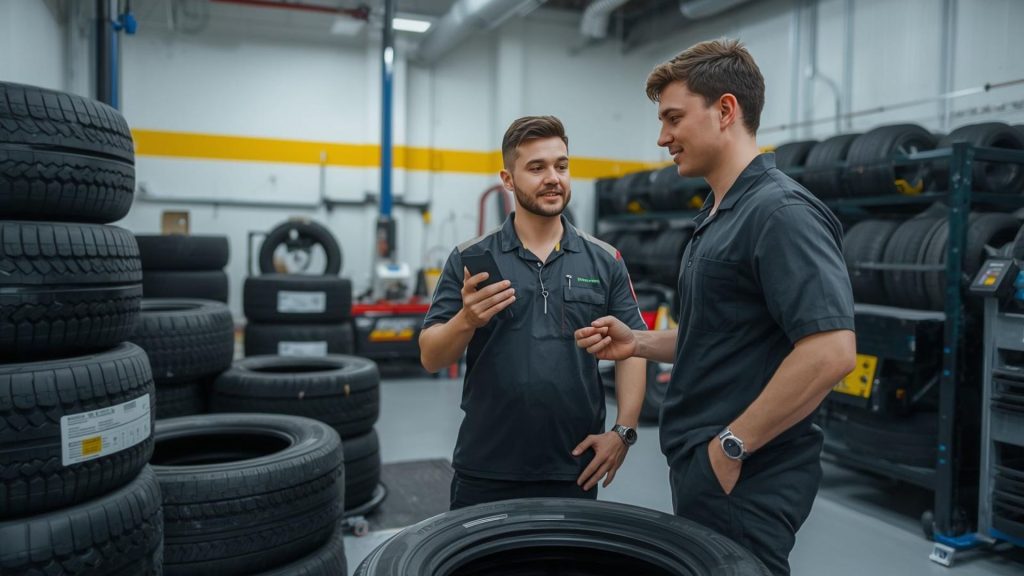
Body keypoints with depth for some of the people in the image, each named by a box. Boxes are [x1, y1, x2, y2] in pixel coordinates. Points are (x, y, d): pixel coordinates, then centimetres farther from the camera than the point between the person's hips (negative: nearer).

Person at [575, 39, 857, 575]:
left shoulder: (780, 211, -19)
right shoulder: (717, 215, 12)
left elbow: (830, 350, -27)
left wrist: (733, 445, -21)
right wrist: (639, 343, 6)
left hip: (745, 481, -9)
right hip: (703, 471, 10)